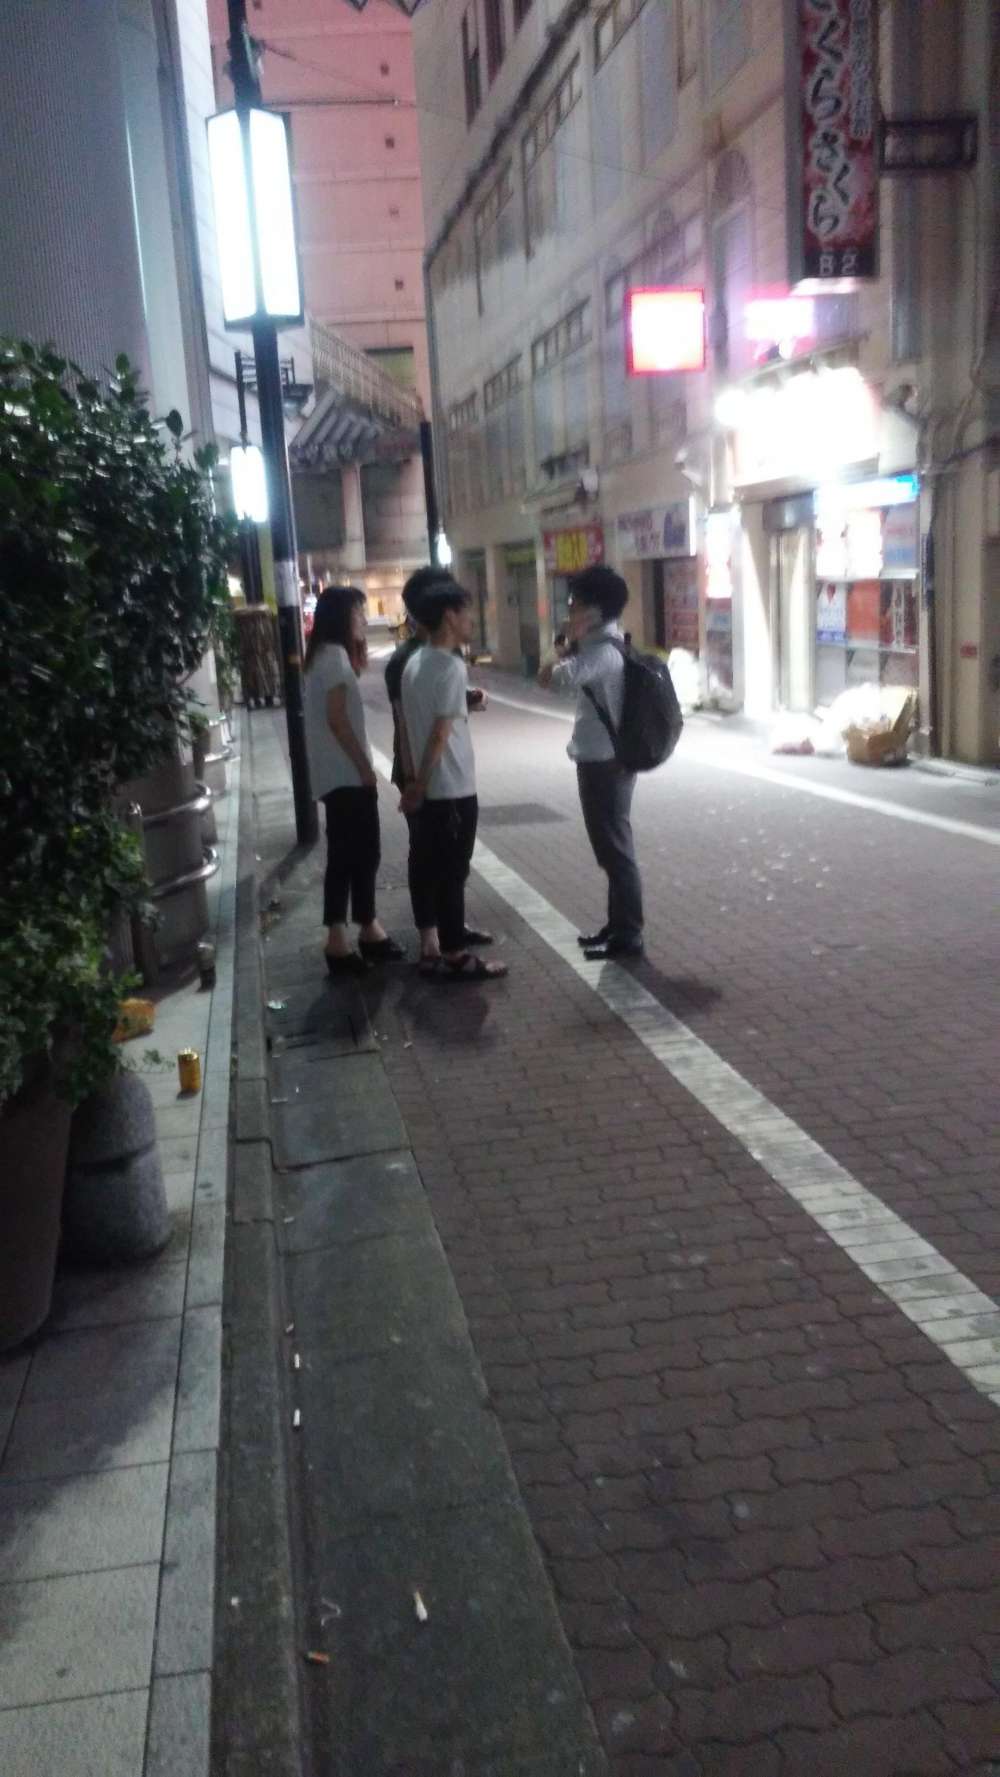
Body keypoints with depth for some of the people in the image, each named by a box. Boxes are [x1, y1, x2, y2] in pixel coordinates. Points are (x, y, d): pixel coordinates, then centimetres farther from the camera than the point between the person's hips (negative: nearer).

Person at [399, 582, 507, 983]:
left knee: (430, 870, 12)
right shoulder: (451, 667, -16)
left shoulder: (413, 663, 10)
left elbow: (406, 727, 12)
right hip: (453, 788, -8)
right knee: (452, 873, -1)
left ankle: (434, 948, 19)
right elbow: (441, 733, -17)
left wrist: (412, 780, 14)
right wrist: (420, 786, -11)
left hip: (428, 787, 8)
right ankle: (455, 956, 6)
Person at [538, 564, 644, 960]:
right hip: (606, 761, 10)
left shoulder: (601, 652, -21)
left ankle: (628, 936, 5)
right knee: (612, 849, 16)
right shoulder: (608, 646, 12)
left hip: (603, 765, -10)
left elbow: (550, 678, -27)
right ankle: (618, 925, 26)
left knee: (616, 850, -3)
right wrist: (575, 643, 11)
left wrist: (571, 641, -14)